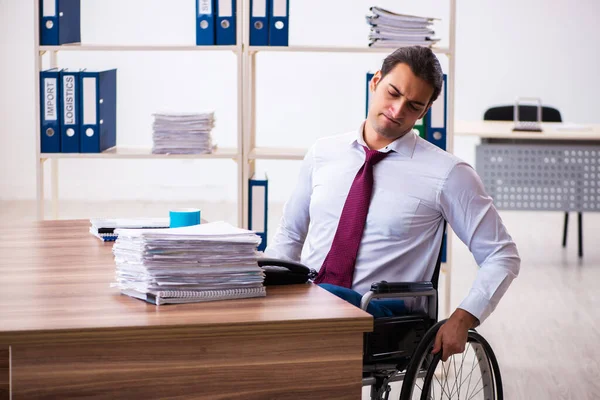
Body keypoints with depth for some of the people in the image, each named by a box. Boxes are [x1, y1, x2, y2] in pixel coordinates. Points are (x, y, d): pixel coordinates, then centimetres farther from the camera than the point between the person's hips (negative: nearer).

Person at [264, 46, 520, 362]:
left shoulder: (446, 173, 1)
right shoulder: (323, 153, 14)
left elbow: (502, 256, 4)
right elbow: (289, 236, 23)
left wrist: (463, 318, -11)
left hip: (377, 313, -3)